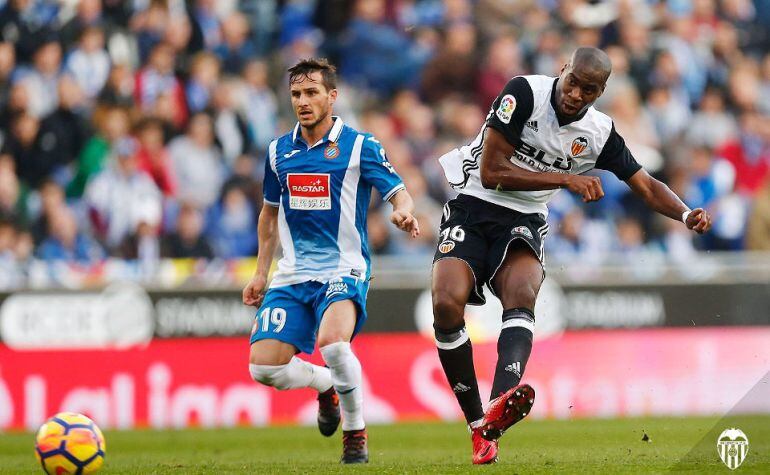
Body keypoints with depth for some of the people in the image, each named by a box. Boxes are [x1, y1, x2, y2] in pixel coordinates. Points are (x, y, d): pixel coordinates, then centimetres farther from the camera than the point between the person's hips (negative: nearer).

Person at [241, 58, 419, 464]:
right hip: (293, 276, 5)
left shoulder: (359, 146, -3)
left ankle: (356, 433, -9)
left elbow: (399, 192, -6)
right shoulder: (280, 150, 11)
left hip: (344, 270, -5)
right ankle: (324, 385, 24)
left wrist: (403, 211, -31)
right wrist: (260, 272, 19)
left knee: (332, 342, -33)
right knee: (263, 367, -10)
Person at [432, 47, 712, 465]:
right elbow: (491, 172, -14)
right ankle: (477, 426, -16)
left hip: (523, 224, 2)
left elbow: (647, 187, 13)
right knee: (447, 303, -26)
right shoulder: (525, 93, -11)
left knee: (521, 294, -31)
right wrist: (566, 179, -16)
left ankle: (497, 410, -56)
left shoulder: (599, 133, 2)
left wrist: (687, 214, -7)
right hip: (471, 206, -2)